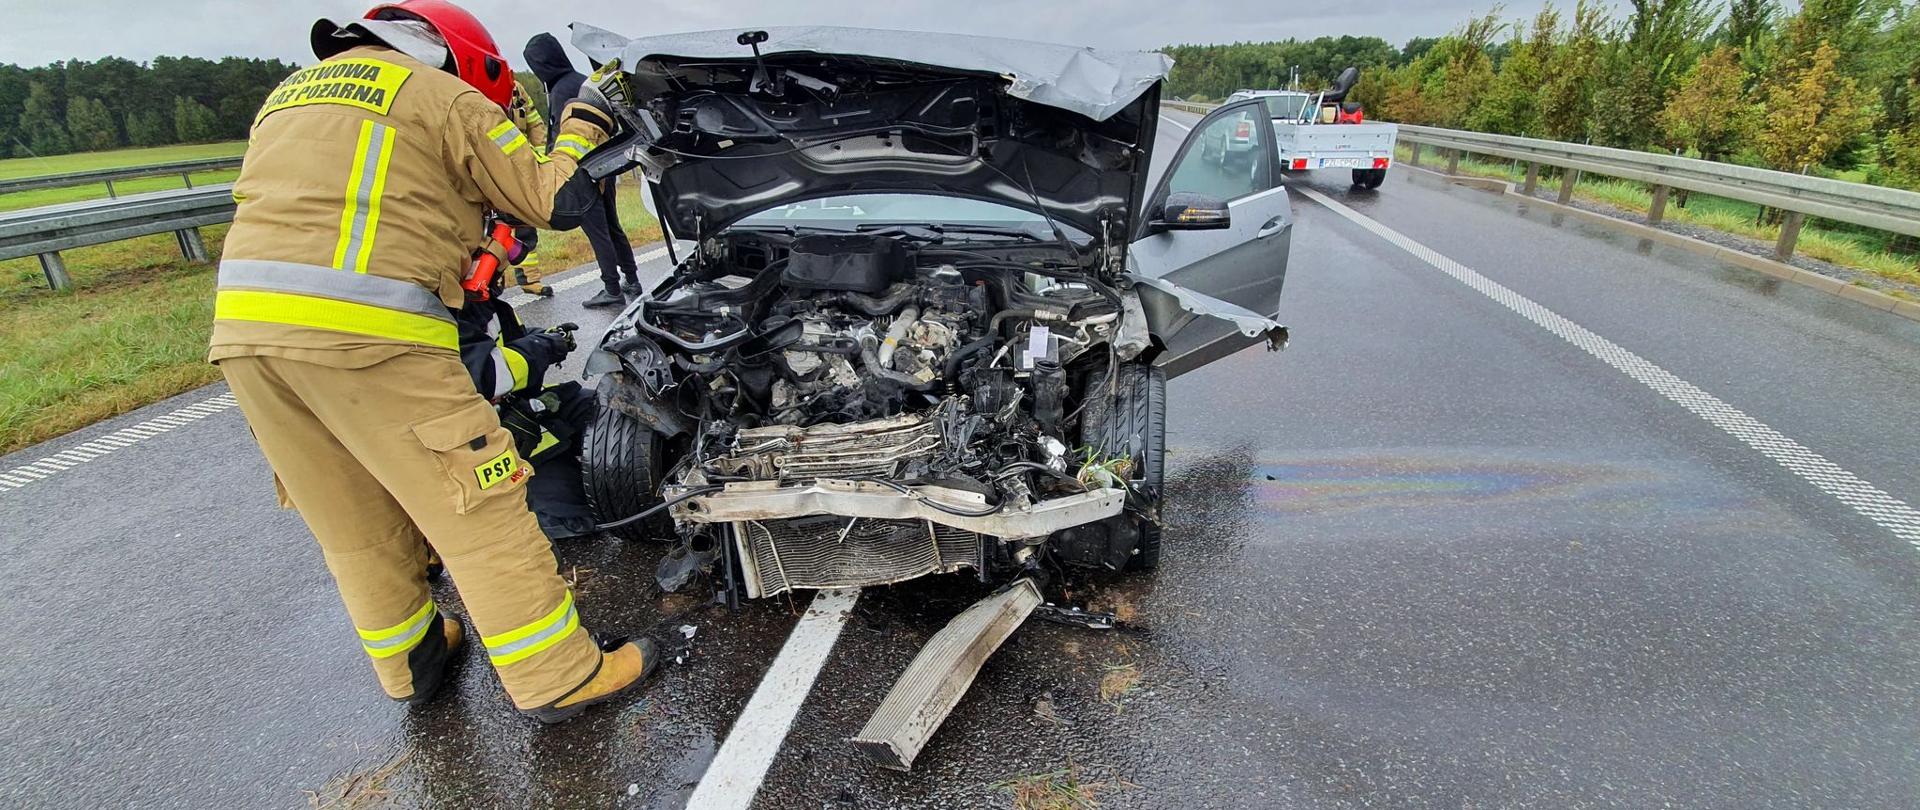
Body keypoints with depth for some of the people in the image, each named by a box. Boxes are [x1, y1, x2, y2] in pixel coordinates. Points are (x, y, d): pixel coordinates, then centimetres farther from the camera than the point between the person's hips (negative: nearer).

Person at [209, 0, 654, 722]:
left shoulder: (287, 95, 29)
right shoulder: (442, 98, 7)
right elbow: (557, 200, 4)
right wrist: (586, 120, 20)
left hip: (243, 326, 8)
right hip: (368, 334, -7)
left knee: (354, 523, 18)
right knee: (478, 509, 0)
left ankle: (411, 662, 34)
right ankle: (558, 679, 9)